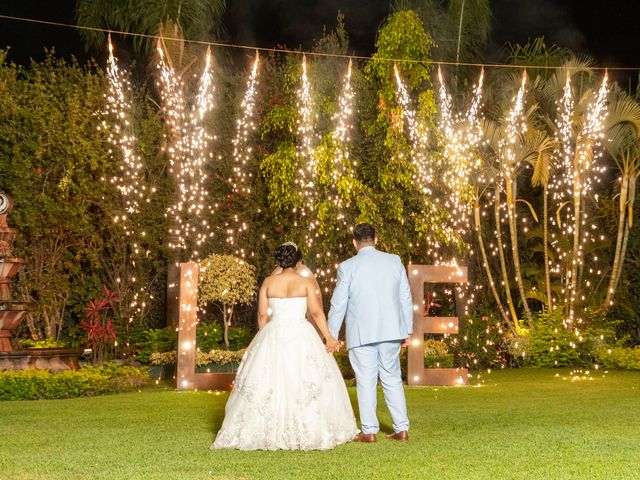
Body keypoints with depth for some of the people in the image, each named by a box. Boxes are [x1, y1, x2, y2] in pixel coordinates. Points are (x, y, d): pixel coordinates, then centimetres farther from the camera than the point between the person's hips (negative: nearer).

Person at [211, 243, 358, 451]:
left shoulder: (268, 282, 3)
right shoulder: (306, 282, -2)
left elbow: (262, 314, 5)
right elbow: (316, 312, -8)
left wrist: (263, 341, 16)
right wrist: (328, 337, -5)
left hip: (273, 336, 2)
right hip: (301, 336, -2)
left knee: (266, 384, 7)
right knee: (307, 382, 5)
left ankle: (265, 431, 7)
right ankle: (310, 431, 4)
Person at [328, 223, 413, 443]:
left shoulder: (347, 267, -5)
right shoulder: (394, 261, 3)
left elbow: (338, 305, -3)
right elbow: (406, 298, 7)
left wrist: (331, 337, 5)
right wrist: (407, 330, 15)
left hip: (361, 334, -3)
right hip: (390, 331, 3)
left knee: (366, 382, 4)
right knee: (392, 379, 12)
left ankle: (370, 431, 6)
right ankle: (402, 429, 12)